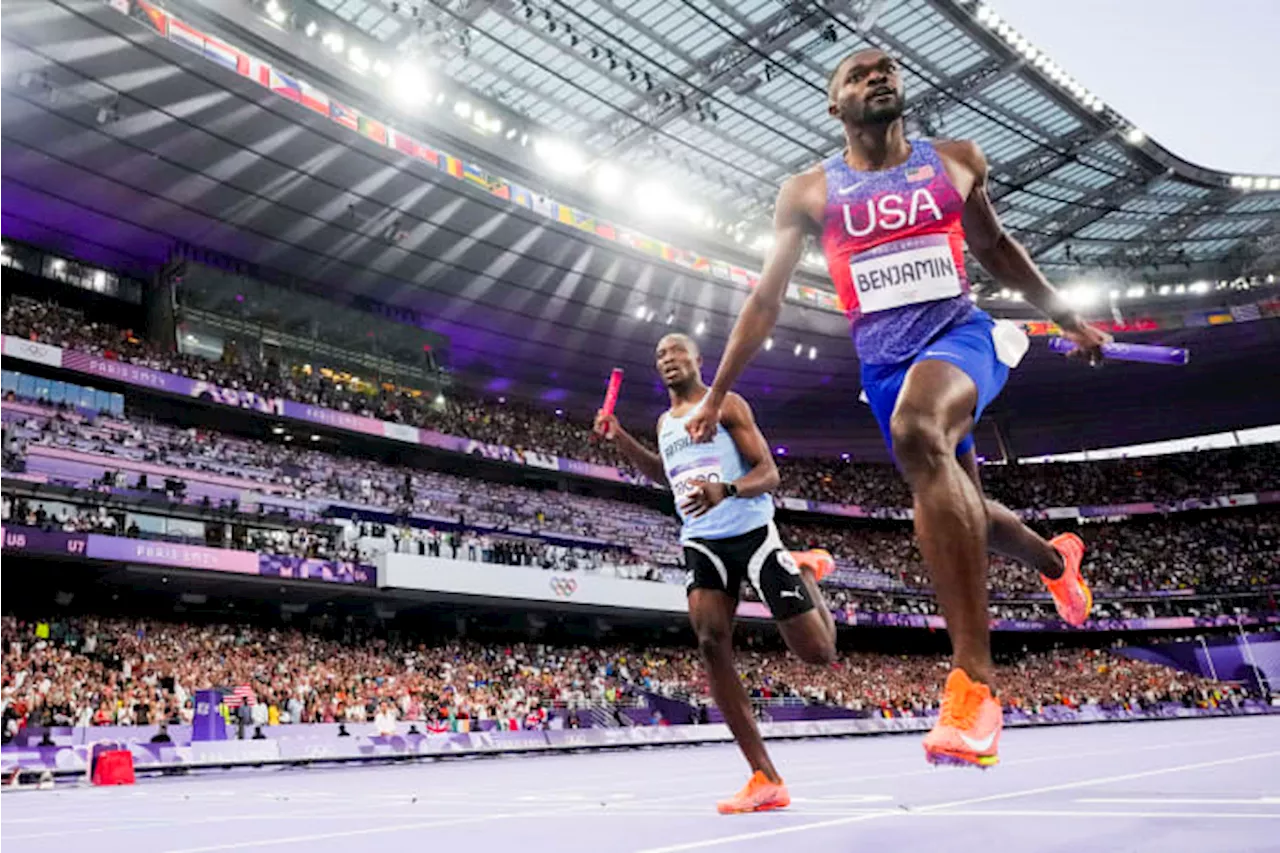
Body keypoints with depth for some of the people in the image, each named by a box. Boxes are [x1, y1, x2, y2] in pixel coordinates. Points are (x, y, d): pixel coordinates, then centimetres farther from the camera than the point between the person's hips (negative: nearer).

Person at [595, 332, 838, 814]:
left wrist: (724, 490, -29)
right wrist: (620, 441, 22)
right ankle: (765, 779, -9)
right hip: (701, 543, 5)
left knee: (818, 653, -6)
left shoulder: (727, 405, -1)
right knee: (711, 644, -17)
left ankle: (806, 570, 28)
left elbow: (769, 474, -8)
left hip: (752, 532, -5)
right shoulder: (664, 423, 19)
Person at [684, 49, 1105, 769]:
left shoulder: (957, 163, 8)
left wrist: (1066, 316, 23)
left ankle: (973, 681, -35)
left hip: (961, 332, -2)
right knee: (961, 511, 11)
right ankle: (1055, 558, 50)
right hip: (884, 360, 3)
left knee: (917, 431, -36)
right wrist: (719, 391, 3)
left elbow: (994, 246, 23)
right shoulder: (809, 192, 5)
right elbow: (767, 297, 6)